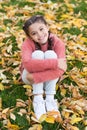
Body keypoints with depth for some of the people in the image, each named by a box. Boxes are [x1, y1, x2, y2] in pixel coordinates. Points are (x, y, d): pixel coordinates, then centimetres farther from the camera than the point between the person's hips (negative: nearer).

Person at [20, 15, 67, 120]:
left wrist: (35, 77, -42)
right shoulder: (28, 43, -24)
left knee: (50, 54, -29)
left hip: (49, 78, 1)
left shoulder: (57, 43, -23)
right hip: (29, 76, -1)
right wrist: (54, 63, -49)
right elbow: (27, 64, -45)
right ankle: (38, 99, -25)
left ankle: (50, 98, -23)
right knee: (37, 54, -31)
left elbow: (61, 69, -35)